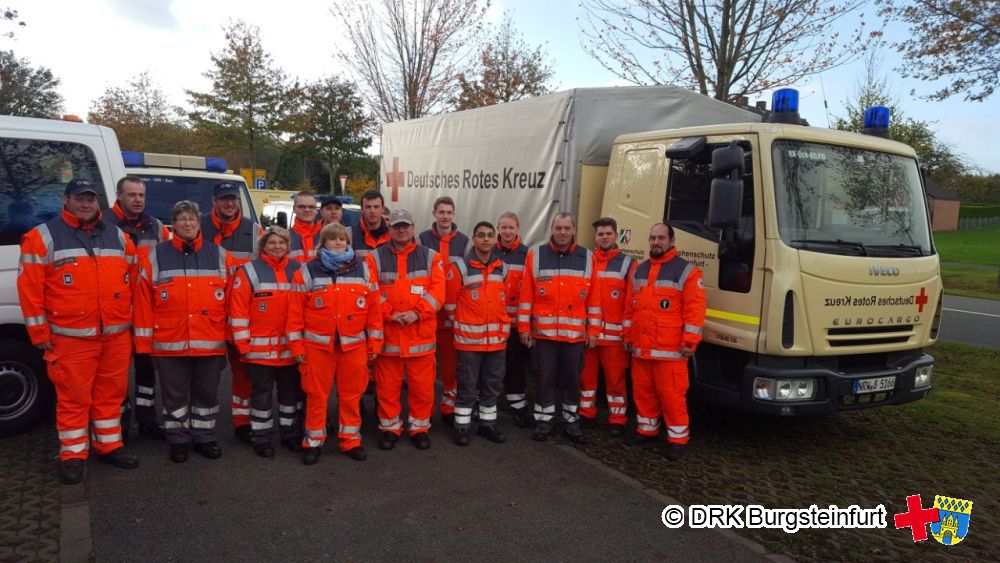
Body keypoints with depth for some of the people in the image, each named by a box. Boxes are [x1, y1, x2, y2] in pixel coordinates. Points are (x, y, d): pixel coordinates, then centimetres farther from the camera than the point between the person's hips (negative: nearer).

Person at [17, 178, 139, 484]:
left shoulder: (118, 237, 11)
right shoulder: (43, 237, -2)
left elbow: (133, 279, 19)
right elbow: (29, 288, -4)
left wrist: (132, 320, 15)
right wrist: (40, 334, -6)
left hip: (116, 335, 4)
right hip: (71, 338, -4)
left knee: (111, 393, 12)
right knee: (73, 397, 2)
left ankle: (110, 446, 25)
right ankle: (72, 455, 14)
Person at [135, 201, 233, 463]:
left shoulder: (219, 255, 5)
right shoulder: (156, 256, 2)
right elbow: (143, 300, 0)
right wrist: (144, 340, -4)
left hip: (211, 343, 1)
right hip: (169, 344, -1)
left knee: (207, 393, 12)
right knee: (175, 395, 10)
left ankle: (205, 437, 28)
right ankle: (178, 440, 25)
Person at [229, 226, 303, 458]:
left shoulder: (298, 270, 7)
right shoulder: (249, 271, -4)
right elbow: (238, 310, -6)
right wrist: (243, 344, -10)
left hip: (291, 348, 3)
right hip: (260, 349, -3)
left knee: (291, 392, 14)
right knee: (262, 394, 8)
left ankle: (291, 434, 28)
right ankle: (262, 439, 20)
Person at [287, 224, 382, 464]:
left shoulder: (363, 269, 4)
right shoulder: (308, 271, 0)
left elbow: (374, 307, 5)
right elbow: (296, 310, 0)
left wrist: (374, 342, 2)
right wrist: (296, 344, -4)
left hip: (354, 345, 1)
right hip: (317, 345, -1)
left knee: (351, 395, 8)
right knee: (316, 395, 6)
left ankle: (351, 440, 22)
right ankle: (313, 442, 20)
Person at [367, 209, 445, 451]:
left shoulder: (430, 257, 5)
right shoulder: (376, 258, 4)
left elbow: (437, 291, -3)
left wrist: (417, 313, -15)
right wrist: (390, 314, -15)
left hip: (421, 333, 0)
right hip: (387, 333, 0)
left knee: (422, 386, 6)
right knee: (387, 386, 8)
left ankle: (419, 427, 23)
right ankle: (389, 427, 24)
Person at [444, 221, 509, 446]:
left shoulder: (502, 268, 6)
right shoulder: (460, 267, -8)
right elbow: (450, 301, -2)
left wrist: (503, 324, 13)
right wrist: (459, 325, 5)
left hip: (497, 337, 5)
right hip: (469, 337, -4)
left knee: (492, 383, 13)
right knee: (467, 384, 3)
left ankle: (487, 423, 26)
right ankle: (462, 426, 15)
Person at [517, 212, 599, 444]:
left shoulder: (587, 257, 3)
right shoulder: (536, 255, 0)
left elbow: (593, 298, 4)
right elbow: (526, 295, -1)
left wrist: (593, 329, 2)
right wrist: (524, 327, -3)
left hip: (575, 334, 1)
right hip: (543, 332, -1)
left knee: (572, 379, 11)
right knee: (544, 379, 6)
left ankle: (571, 422, 24)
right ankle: (543, 421, 20)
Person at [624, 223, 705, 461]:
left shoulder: (686, 271, -5)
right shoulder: (638, 271, 15)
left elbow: (695, 310, -9)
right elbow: (630, 307, 18)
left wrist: (689, 342, -13)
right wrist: (628, 336, 15)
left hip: (670, 349, -6)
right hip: (640, 348, 6)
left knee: (672, 393, -3)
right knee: (642, 390, 13)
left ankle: (677, 439, 8)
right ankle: (647, 430, 29)